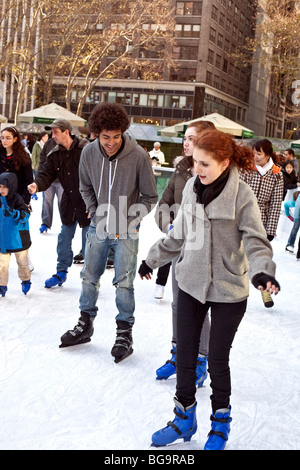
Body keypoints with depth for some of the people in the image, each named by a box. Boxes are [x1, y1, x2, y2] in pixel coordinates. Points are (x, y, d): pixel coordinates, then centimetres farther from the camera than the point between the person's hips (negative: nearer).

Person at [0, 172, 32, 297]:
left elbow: (25, 216, -26)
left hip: (18, 239, -4)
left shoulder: (17, 200, -15)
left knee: (22, 261, 12)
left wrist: (14, 213, -39)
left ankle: (26, 280, 33)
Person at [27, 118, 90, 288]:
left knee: (88, 240, 4)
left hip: (87, 203, -5)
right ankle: (62, 272, 30)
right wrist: (37, 185, -23)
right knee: (64, 239, 14)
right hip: (69, 202, 6)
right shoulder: (55, 154, 2)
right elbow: (47, 174, -1)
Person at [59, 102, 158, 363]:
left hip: (126, 230, -4)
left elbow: (150, 196, -6)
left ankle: (125, 333, 14)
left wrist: (130, 222, -12)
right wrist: (98, 216, -1)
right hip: (99, 226, 4)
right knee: (89, 277, 12)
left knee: (124, 283, -1)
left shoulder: (138, 156, -17)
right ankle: (85, 325, 30)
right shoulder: (89, 153, -7)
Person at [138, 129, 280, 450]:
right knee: (185, 353, 11)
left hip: (228, 291, -4)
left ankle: (220, 423, 30)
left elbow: (255, 241, -17)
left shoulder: (241, 195, -16)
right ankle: (185, 418, 32)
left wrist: (262, 271, -37)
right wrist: (153, 259, 20)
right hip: (191, 283, 5)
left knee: (217, 359, 6)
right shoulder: (192, 187, -1)